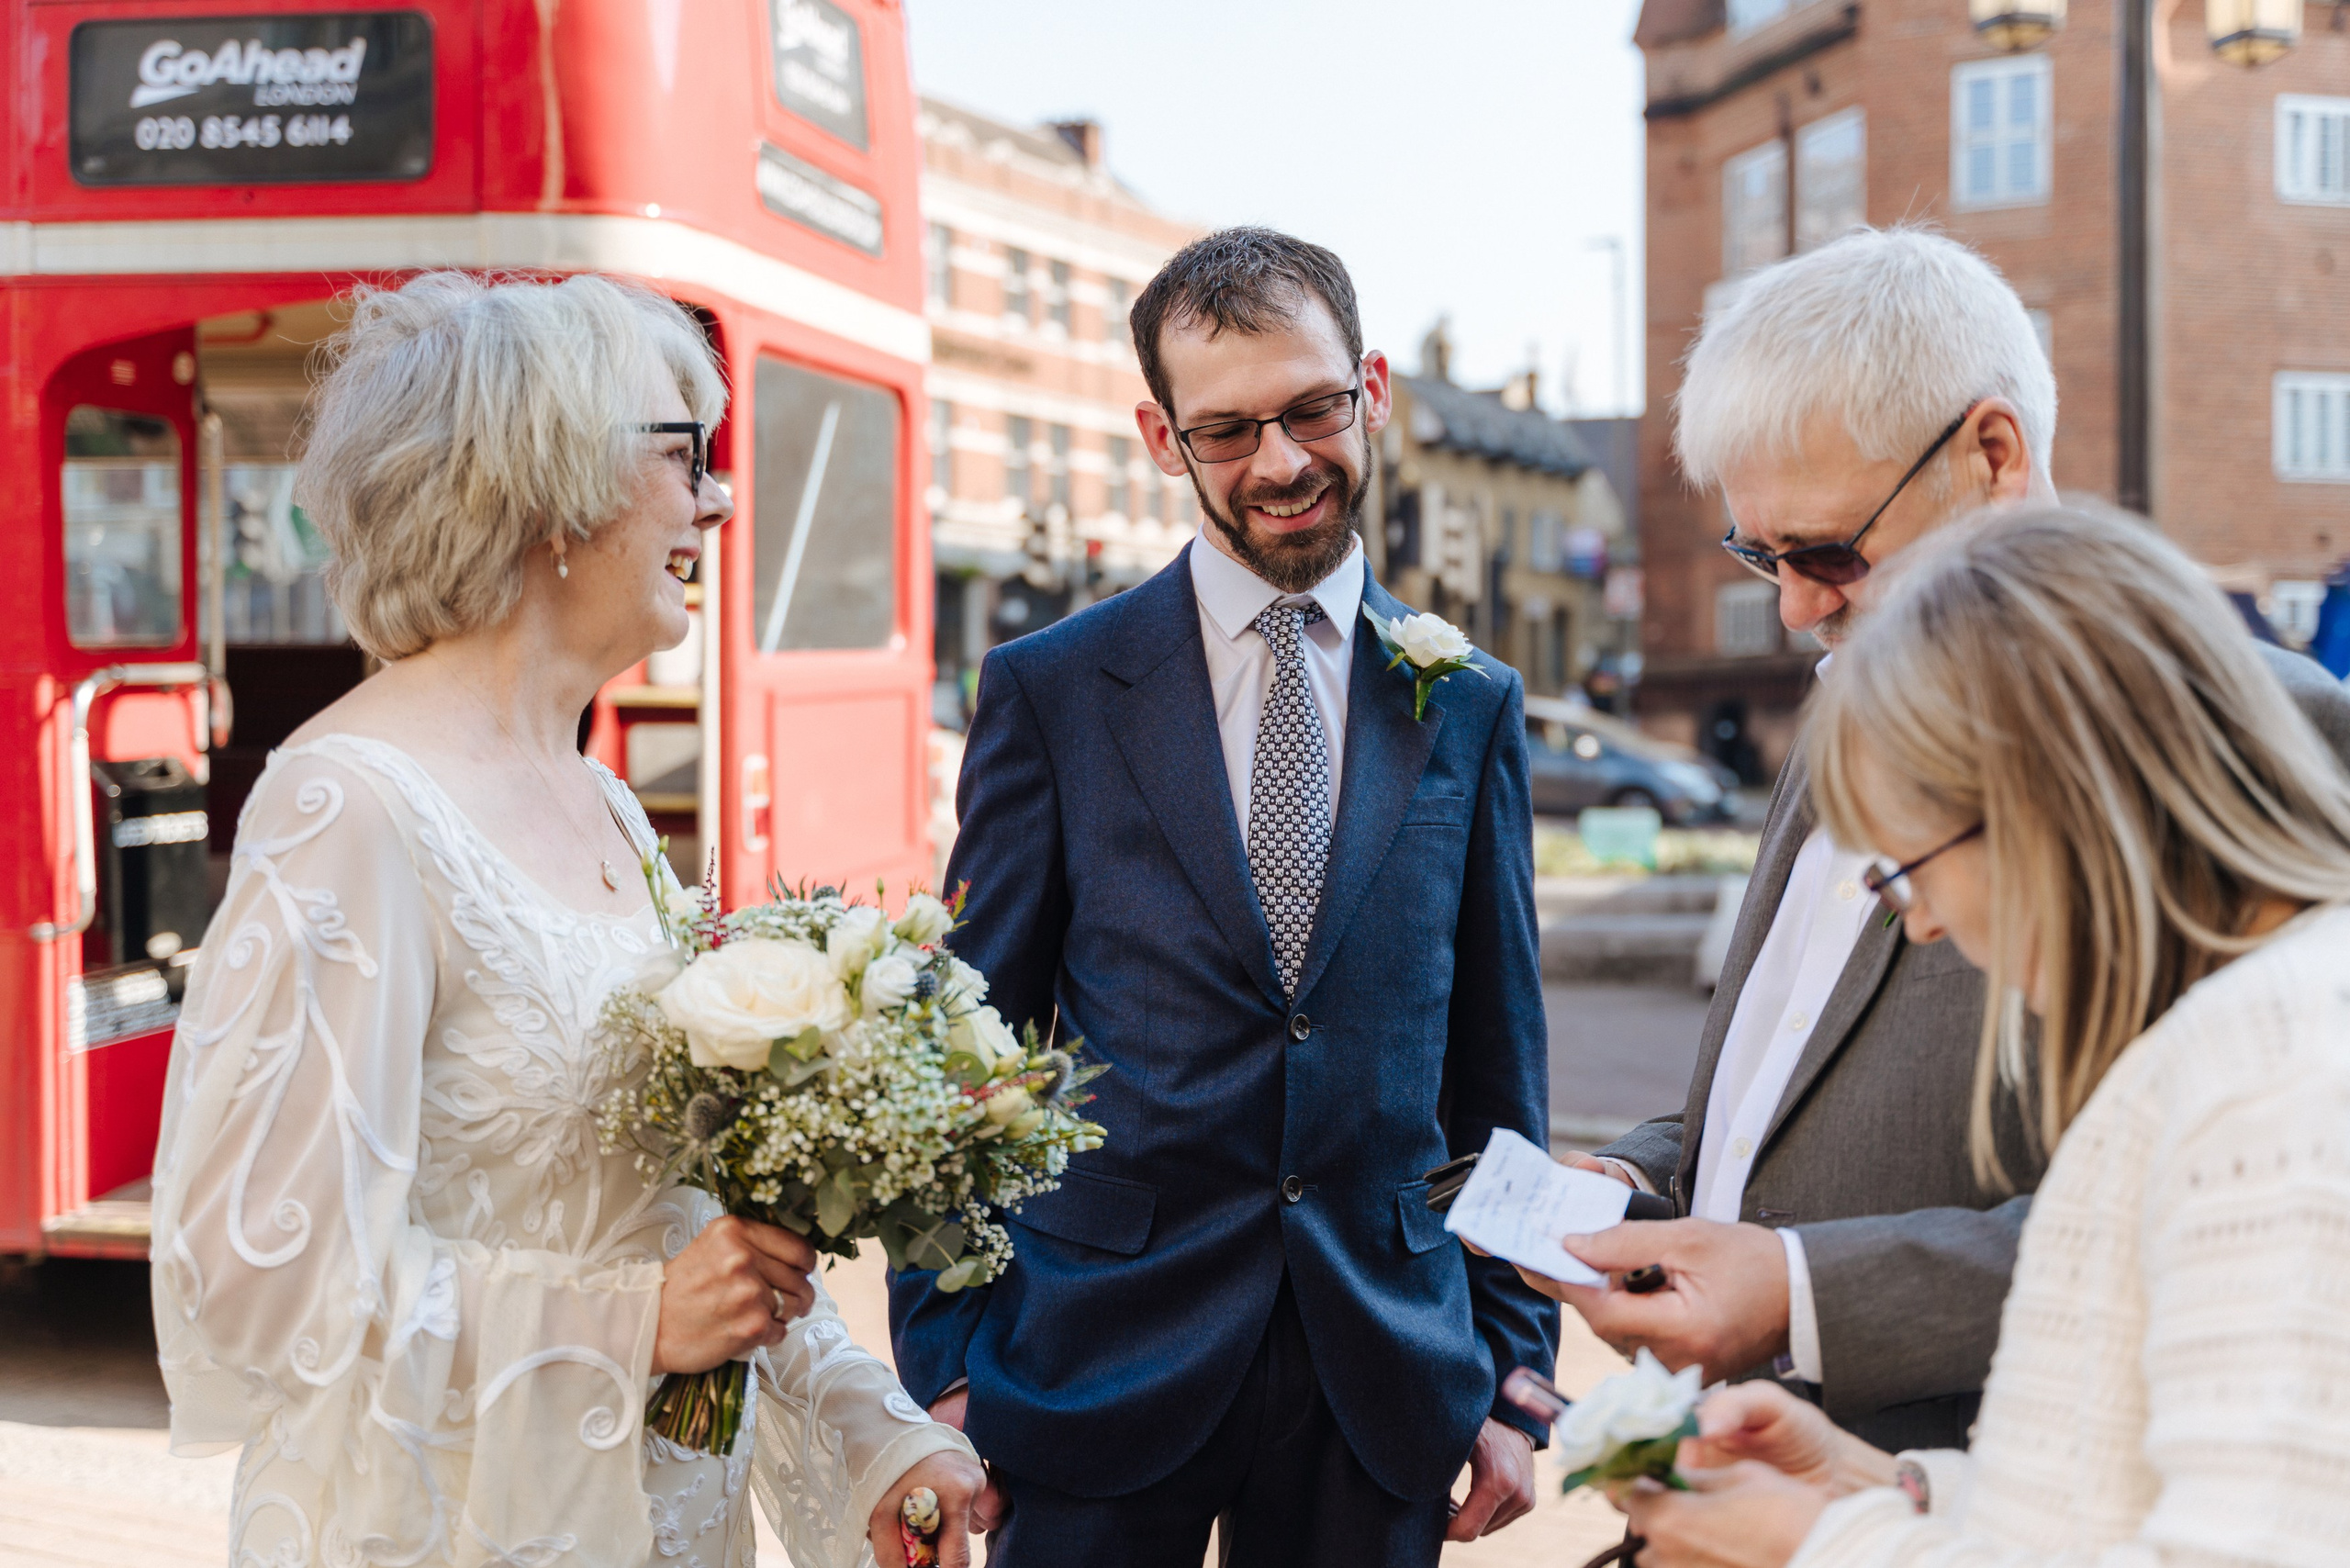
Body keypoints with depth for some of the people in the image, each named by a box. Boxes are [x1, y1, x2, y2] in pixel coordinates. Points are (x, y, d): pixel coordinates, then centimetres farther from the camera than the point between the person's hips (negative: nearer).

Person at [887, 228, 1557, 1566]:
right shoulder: (1050, 690, -2)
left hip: (1384, 1379, 2)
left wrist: (1517, 1373, 5)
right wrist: (942, 1361, -2)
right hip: (1099, 1360, -1)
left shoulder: (1469, 705, 4)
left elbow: (1499, 1065, 7)